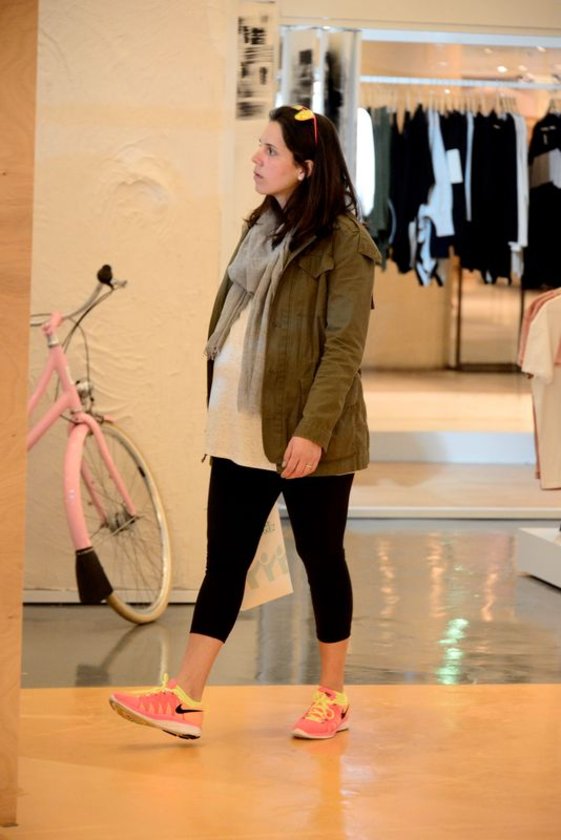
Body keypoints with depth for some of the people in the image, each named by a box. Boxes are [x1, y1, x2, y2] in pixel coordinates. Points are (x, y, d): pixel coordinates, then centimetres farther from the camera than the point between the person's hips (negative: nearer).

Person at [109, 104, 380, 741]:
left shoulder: (344, 242, -10)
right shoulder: (261, 228, 13)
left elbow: (344, 348, -15)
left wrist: (312, 431, -21)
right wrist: (218, 408, 14)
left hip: (307, 436, -7)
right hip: (241, 428, 7)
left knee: (320, 557, 6)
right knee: (224, 559, 4)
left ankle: (332, 697, 19)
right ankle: (185, 700, 3)